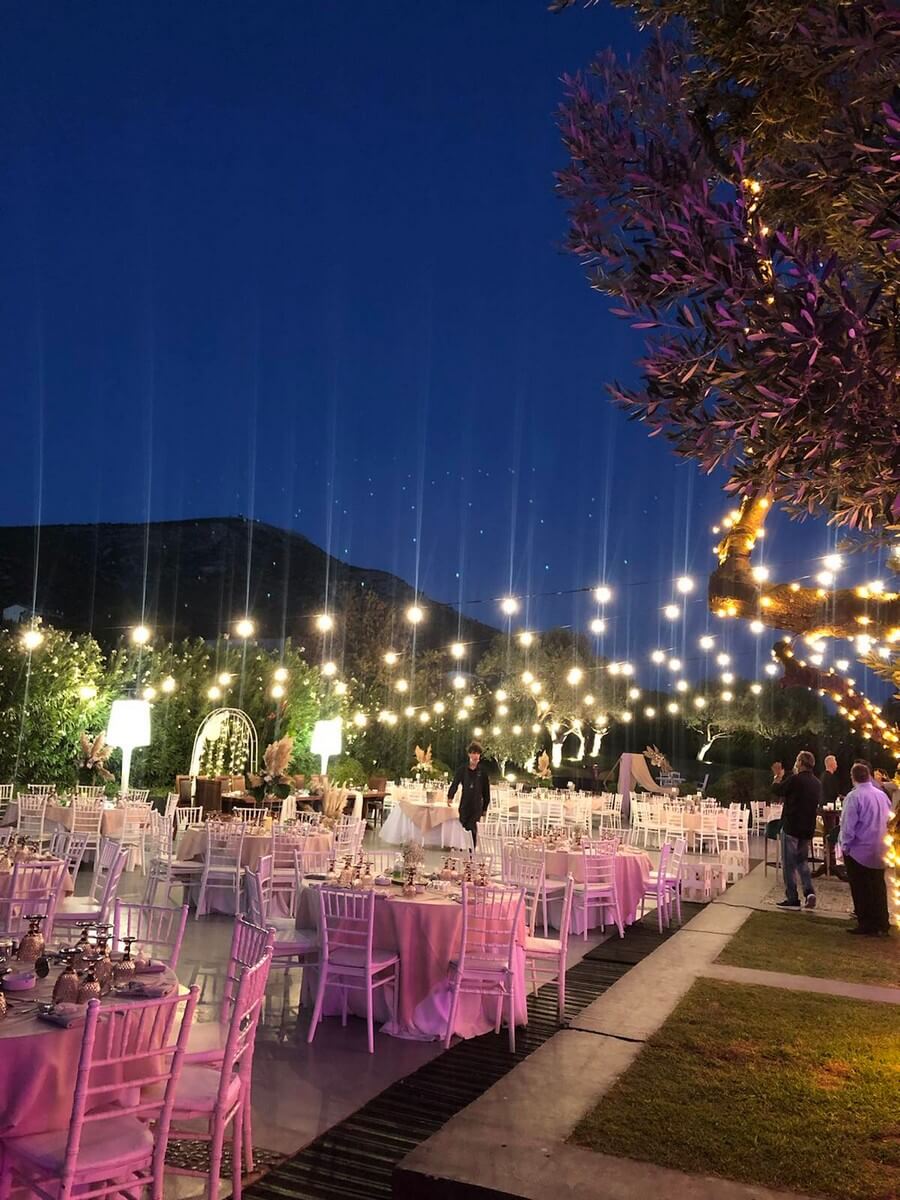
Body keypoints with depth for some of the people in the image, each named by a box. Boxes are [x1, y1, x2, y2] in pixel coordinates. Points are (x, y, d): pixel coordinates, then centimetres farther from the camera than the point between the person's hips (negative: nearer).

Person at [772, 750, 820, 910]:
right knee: (802, 861, 18)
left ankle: (792, 898, 3)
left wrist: (779, 776, 14)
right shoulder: (817, 783, 5)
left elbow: (776, 789, -5)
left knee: (789, 863, 2)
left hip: (791, 826, -6)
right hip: (808, 829, 6)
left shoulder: (794, 779, -16)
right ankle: (809, 891, 1)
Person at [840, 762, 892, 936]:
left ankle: (867, 925, 8)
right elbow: (888, 819, 11)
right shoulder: (882, 795, 2)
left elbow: (848, 824, -17)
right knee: (878, 887, 14)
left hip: (859, 850, -5)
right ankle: (882, 924, 18)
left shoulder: (854, 796, -17)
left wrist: (845, 845, -6)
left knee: (861, 889, 5)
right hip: (879, 851, 6)